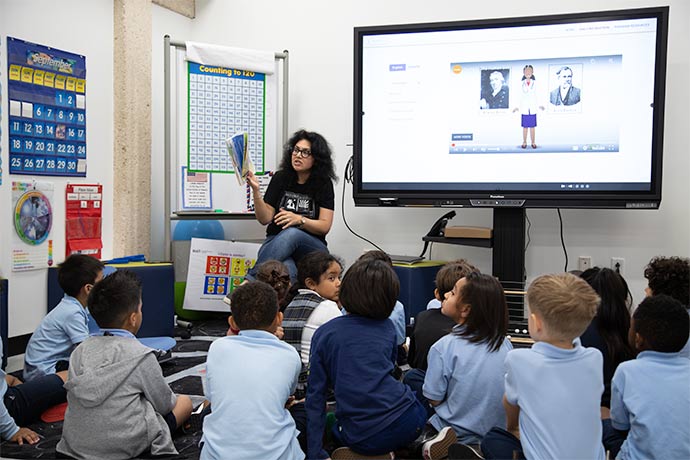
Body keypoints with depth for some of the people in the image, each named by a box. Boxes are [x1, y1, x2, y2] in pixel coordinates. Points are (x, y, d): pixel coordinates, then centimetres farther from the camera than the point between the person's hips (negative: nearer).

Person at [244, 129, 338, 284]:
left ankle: (249, 280, -41)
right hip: (276, 242, 0)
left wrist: (299, 220, -24)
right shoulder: (280, 178, 6)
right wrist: (256, 191, -17)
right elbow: (265, 218, -1)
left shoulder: (323, 184, 2)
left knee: (292, 233, -38)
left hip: (311, 246, 0)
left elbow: (325, 226, -6)